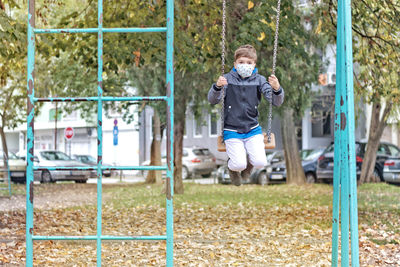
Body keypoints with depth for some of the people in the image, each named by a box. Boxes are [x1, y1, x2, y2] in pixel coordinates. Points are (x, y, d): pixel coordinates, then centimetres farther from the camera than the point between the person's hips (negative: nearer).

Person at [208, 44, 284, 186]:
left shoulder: (259, 80, 2)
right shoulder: (228, 79, -2)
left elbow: (277, 102, -5)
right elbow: (212, 100, -10)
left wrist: (276, 89, -29)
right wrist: (217, 86, -31)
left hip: (252, 129, 2)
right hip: (231, 130, -2)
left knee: (260, 162, -16)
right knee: (239, 165, -19)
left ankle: (250, 159, 22)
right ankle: (232, 165, 21)